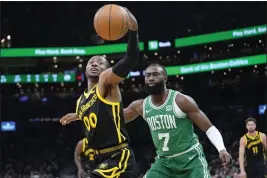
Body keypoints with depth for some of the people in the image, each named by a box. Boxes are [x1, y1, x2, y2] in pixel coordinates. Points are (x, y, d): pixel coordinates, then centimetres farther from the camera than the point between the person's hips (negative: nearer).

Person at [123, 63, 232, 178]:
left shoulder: (181, 101, -15)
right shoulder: (141, 106, 0)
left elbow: (208, 127, -13)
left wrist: (221, 149, -29)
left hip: (191, 159, -5)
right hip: (164, 162, 5)